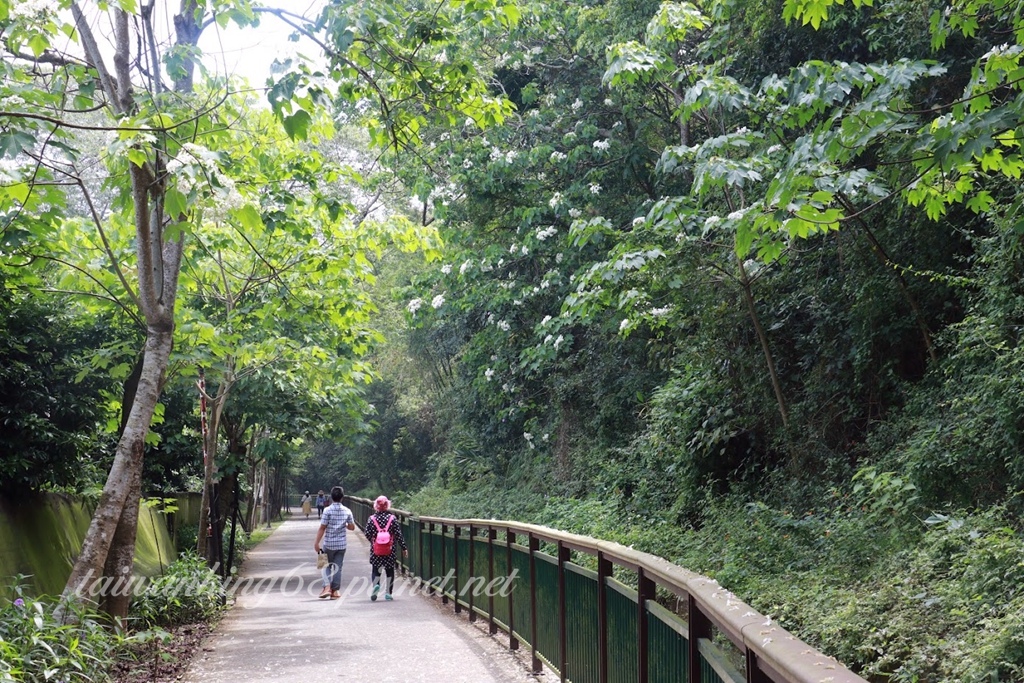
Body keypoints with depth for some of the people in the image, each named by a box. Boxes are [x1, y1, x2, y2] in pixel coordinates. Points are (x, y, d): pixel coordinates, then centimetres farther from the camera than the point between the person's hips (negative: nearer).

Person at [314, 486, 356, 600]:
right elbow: (352, 527, 5)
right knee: (337, 567, 8)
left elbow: (322, 528, -12)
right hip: (342, 543, 3)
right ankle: (335, 591, 7)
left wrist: (317, 542, -8)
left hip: (329, 543, -3)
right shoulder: (347, 511, 0)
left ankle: (327, 587, -3)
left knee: (327, 566, 12)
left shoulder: (328, 510, -11)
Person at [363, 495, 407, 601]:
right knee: (390, 570, 11)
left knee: (375, 569, 10)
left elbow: (367, 534, -3)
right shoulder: (392, 518, -5)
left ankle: (376, 584, -18)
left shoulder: (372, 519, -4)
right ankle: (388, 593, 12)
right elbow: (398, 535, -5)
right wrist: (404, 548, 0)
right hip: (390, 551, 0)